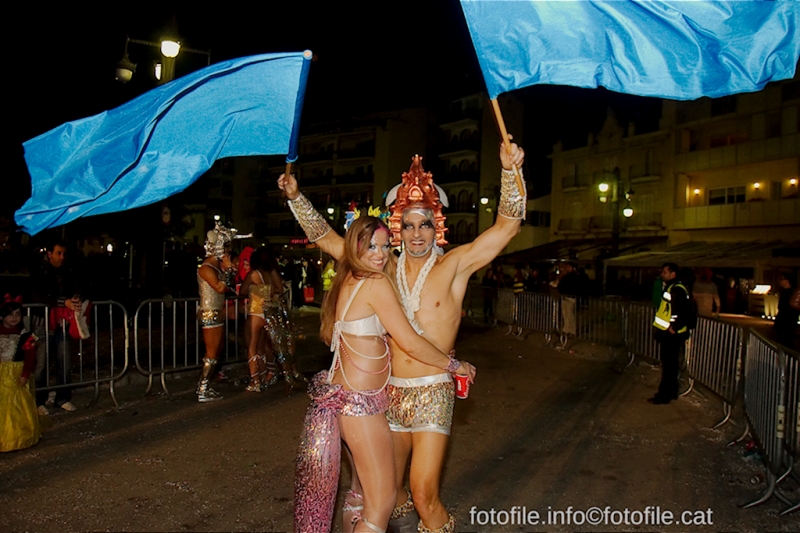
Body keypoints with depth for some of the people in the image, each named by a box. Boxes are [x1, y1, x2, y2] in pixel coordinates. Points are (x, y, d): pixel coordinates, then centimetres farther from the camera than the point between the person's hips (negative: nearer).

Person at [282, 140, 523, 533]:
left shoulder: (453, 266, -4)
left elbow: (507, 224, -13)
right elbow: (326, 238, 11)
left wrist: (510, 170, -25)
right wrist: (296, 197, 5)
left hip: (432, 395, -4)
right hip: (391, 393, 4)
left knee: (424, 495, -9)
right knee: (388, 488, 17)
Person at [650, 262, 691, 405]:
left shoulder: (678, 289, -17)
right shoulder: (668, 288, 14)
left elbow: (686, 310, -25)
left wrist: (675, 327, -22)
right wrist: (659, 329, 14)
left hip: (672, 334, -10)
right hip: (666, 333, 10)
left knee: (669, 365, -3)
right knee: (669, 364, 17)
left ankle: (664, 395, 3)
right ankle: (671, 392, 28)